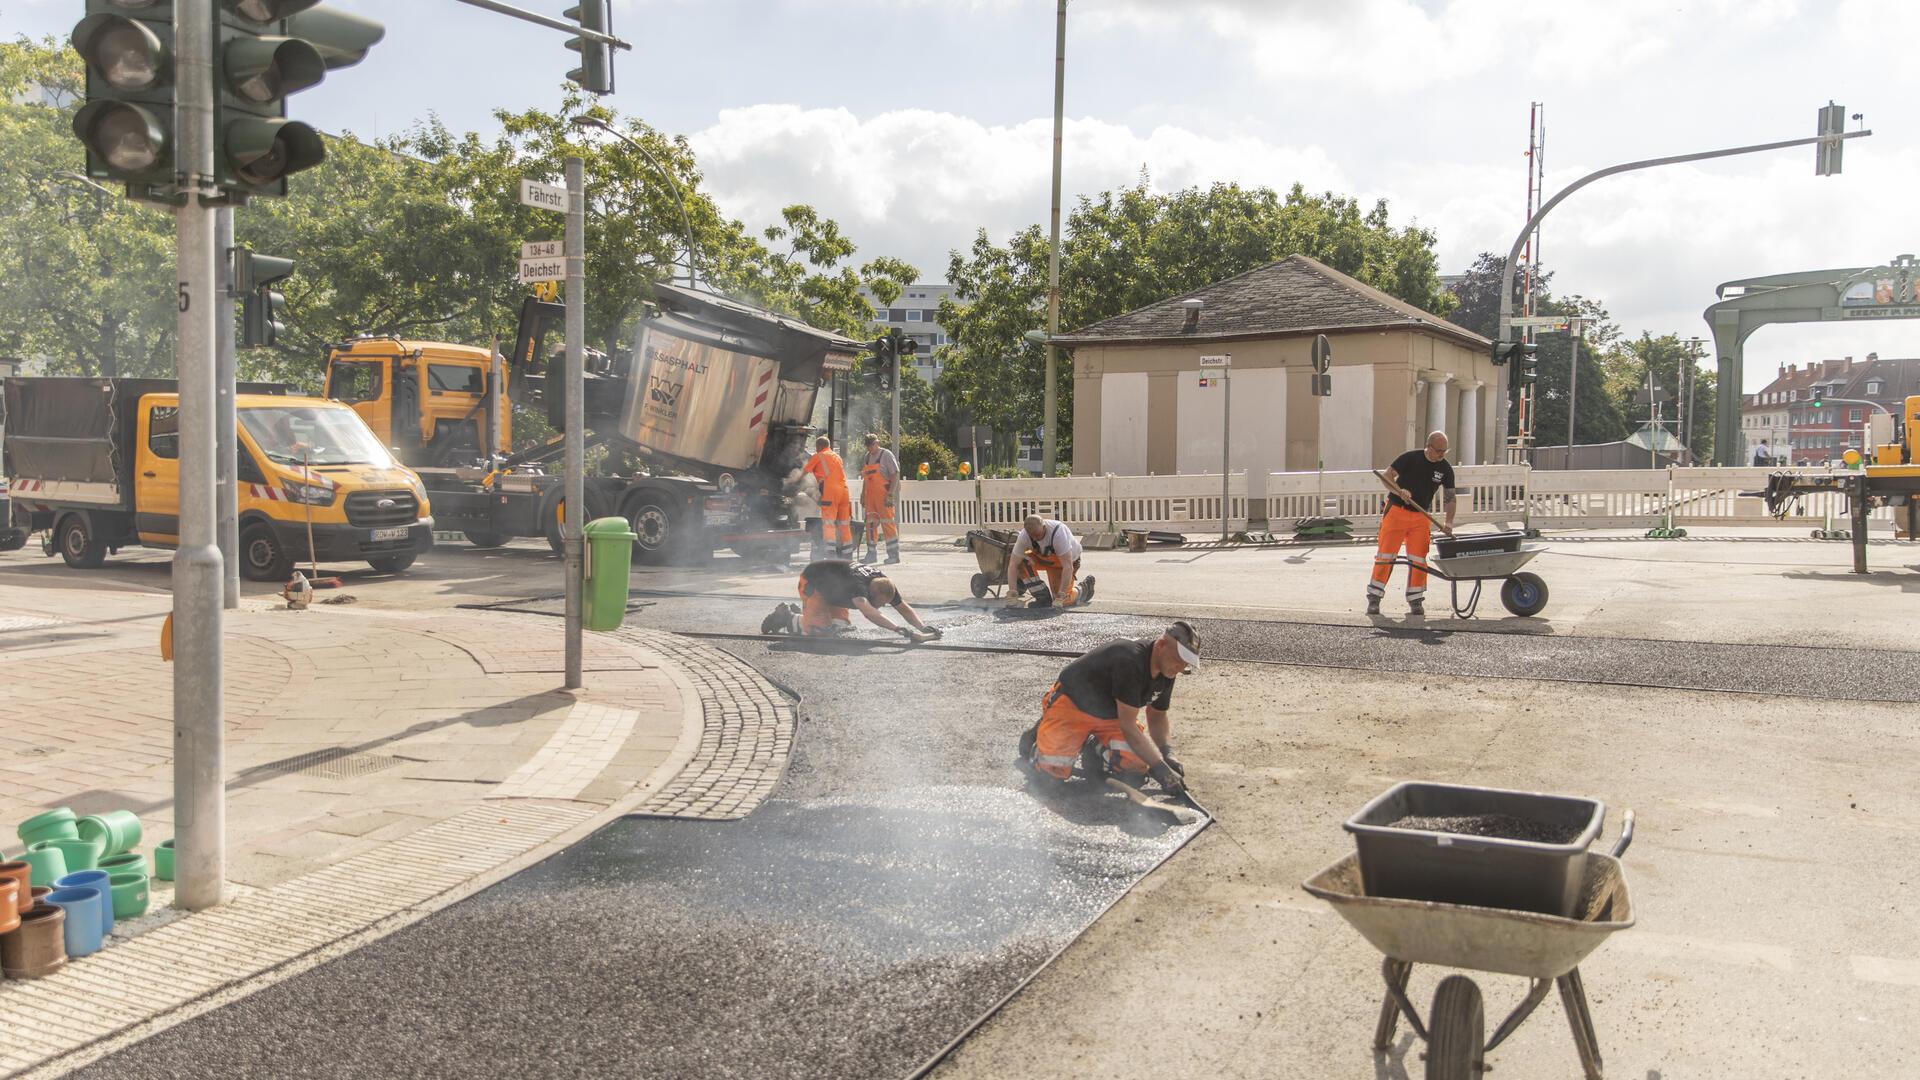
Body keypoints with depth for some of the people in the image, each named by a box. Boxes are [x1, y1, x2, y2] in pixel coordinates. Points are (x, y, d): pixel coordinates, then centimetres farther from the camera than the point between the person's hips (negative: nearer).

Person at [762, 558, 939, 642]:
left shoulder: (884, 585, -20)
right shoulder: (856, 583, -43)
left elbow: (905, 608, -14)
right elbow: (868, 611, -59)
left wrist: (923, 628, -30)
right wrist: (897, 629, -69)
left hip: (831, 588, 8)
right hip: (811, 580, -8)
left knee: (841, 627, 4)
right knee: (819, 629, -19)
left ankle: (798, 612, 21)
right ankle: (784, 616, 6)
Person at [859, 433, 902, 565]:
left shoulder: (886, 455, -5)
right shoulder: (868, 456, 16)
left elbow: (895, 474, -11)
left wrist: (890, 494, -17)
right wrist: (863, 494, 18)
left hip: (884, 495, -7)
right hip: (870, 495, 7)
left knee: (887, 523, -8)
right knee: (870, 524, 7)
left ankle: (894, 554, -5)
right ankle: (871, 554, 14)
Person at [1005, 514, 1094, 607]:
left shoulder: (1058, 532, -39)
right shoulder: (1023, 536, -28)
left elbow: (1067, 566, -39)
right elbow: (1013, 564, -27)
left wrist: (1061, 595, -42)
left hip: (1068, 559, -4)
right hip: (1042, 557, 4)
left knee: (1063, 601, -15)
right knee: (1021, 561, -26)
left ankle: (1084, 588, 16)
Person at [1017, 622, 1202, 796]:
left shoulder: (1167, 670, -7)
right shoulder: (1130, 660, -34)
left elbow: (1157, 716, 8)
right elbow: (1128, 726, -32)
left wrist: (1167, 755, -10)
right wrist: (1160, 770, -34)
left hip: (1112, 714, 7)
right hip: (1072, 704, -7)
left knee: (1137, 764, -18)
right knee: (1054, 770, -22)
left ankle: (1095, 751, 13)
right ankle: (1036, 740, 13)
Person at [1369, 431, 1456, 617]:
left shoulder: (1445, 468, 0)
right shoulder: (1410, 458, -11)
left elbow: (1451, 498, 5)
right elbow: (1386, 476, -9)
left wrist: (1449, 522, -9)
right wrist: (1400, 491, -27)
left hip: (1421, 517, 3)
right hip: (1396, 511, -3)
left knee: (1418, 559, 0)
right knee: (1385, 555, -4)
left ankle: (1415, 600, 11)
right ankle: (1374, 598, 3)